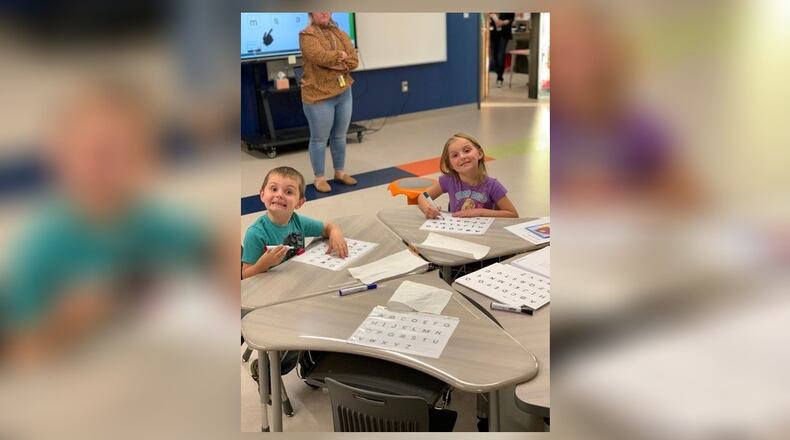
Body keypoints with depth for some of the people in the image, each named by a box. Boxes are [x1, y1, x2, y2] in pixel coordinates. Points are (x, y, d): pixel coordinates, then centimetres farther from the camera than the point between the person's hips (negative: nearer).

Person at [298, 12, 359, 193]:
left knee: (340, 137, 16)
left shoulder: (340, 34, 10)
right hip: (319, 96, -6)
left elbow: (353, 61, 2)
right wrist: (341, 55, -9)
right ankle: (319, 178, 15)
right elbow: (321, 57, -24)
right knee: (319, 139, 3)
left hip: (343, 93, 6)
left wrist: (337, 63, -15)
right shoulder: (307, 35, -8)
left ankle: (340, 172, 30)